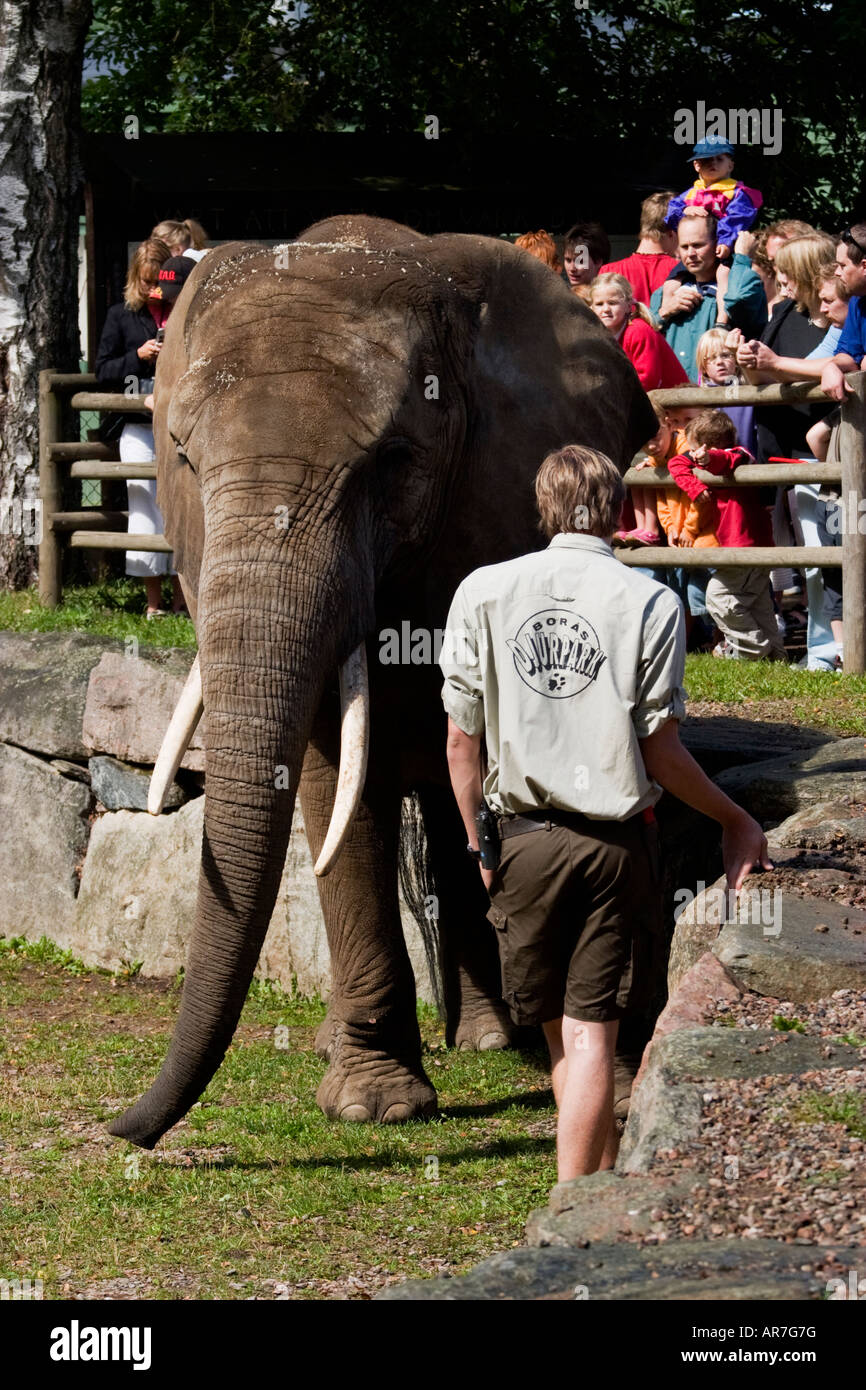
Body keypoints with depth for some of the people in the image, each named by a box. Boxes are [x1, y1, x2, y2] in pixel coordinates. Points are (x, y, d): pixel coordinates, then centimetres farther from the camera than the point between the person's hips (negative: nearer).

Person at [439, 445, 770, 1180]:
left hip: (526, 838, 2)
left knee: (562, 1033, 16)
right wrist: (737, 822, 8)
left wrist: (478, 843, 15)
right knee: (592, 1035, 0)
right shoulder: (650, 602, -6)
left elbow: (462, 739, 2)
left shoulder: (484, 592, 1)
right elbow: (659, 748, -6)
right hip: (616, 839, -2)